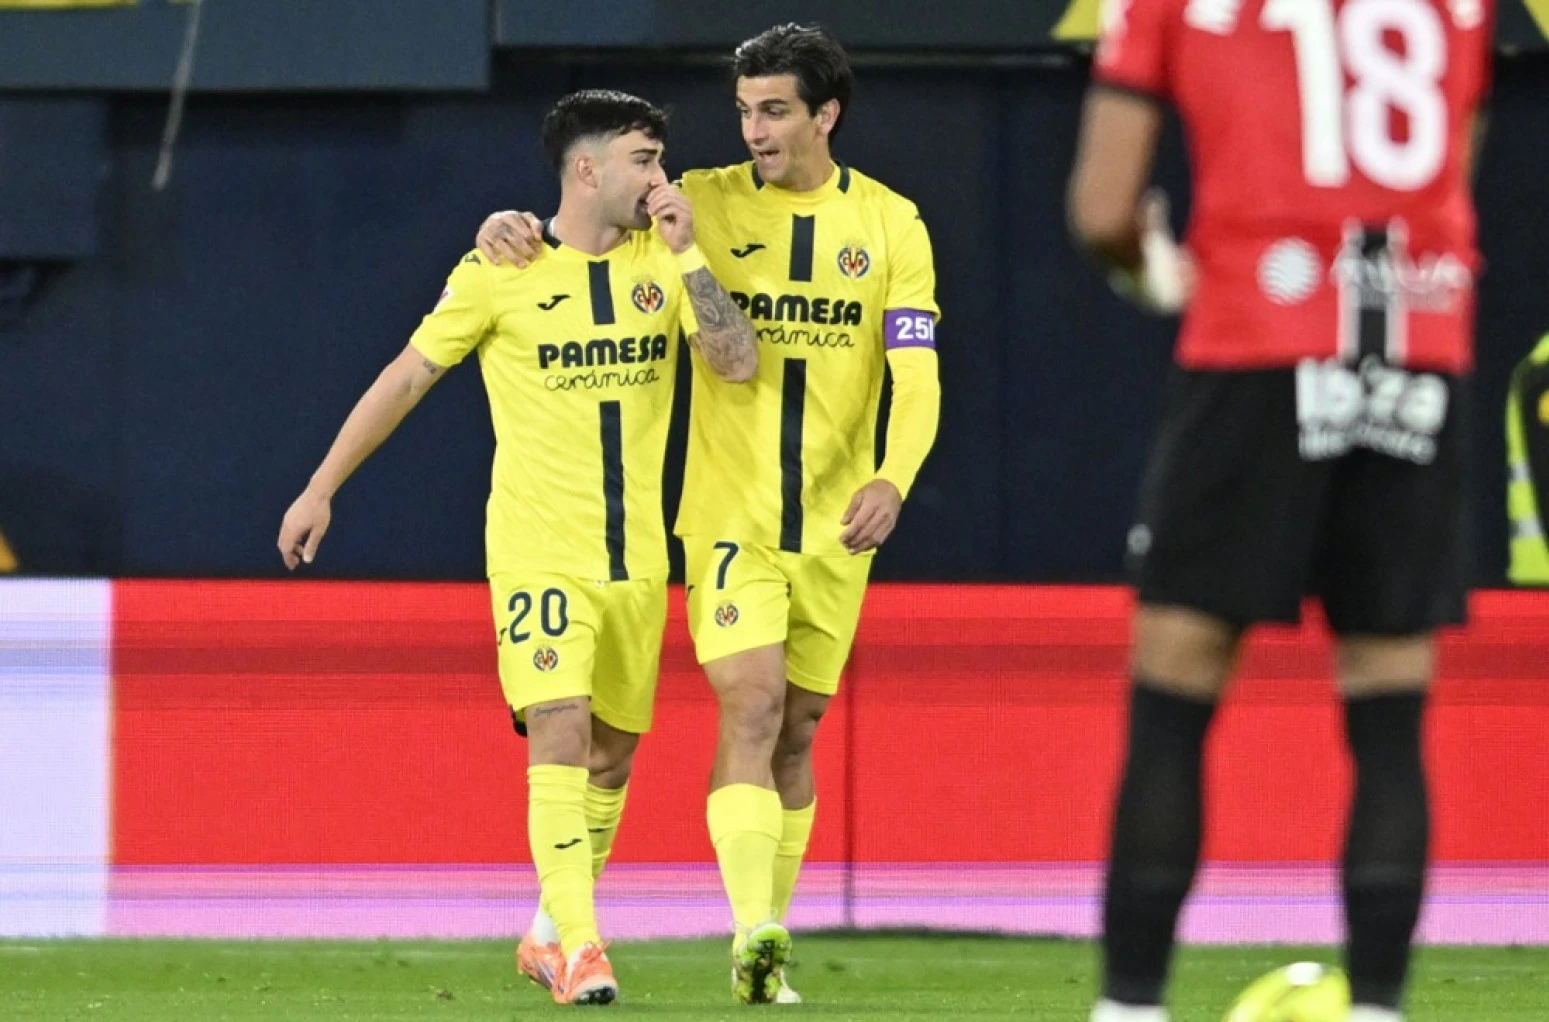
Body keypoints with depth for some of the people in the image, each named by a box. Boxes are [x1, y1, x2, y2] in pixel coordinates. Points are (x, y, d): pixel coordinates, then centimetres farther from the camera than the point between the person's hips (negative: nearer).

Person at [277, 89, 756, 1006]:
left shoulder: (663, 259, 3)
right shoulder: (500, 273, -6)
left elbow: (738, 363, -7)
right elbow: (408, 378, 2)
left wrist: (685, 254, -13)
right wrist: (322, 490, 5)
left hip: (638, 559, 5)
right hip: (539, 555, -5)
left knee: (612, 754, 11)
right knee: (561, 733, -19)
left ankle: (551, 936, 27)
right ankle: (580, 948, -22)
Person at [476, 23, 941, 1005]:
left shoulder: (890, 223, 1)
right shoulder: (707, 203, 0)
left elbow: (917, 373, -5)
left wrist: (892, 480, -22)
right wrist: (521, 226, -13)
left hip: (835, 527, 2)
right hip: (730, 517, -2)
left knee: (796, 731, 10)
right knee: (751, 704, -18)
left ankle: (772, 941, 20)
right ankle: (752, 936, -28)